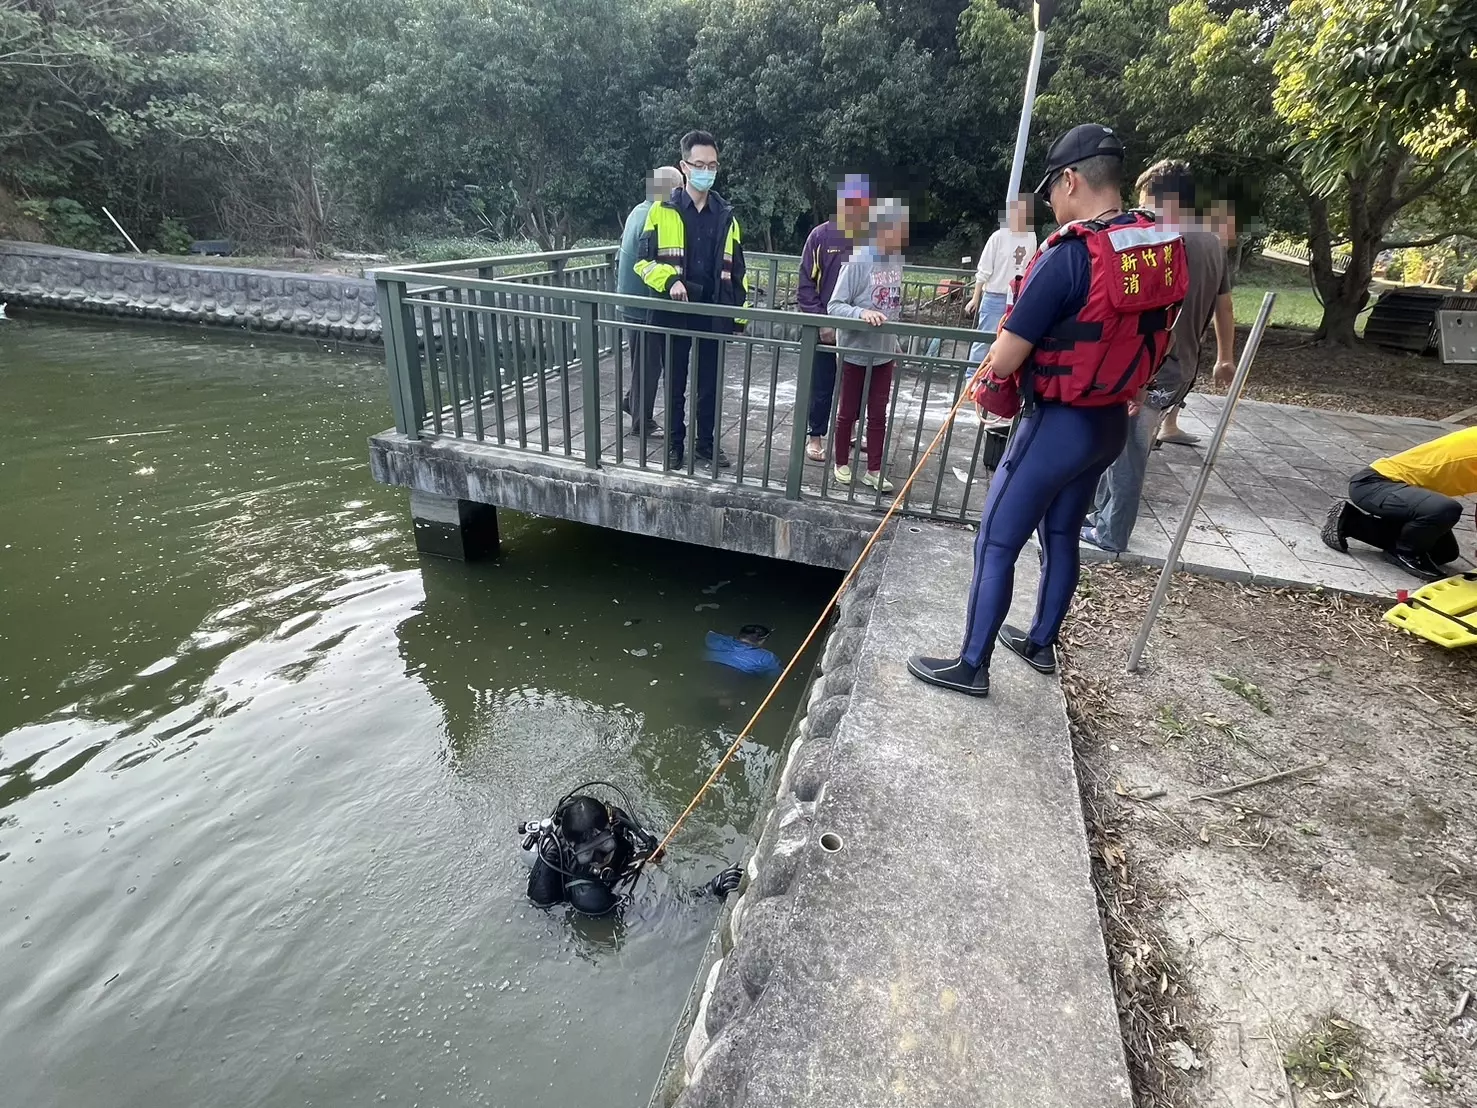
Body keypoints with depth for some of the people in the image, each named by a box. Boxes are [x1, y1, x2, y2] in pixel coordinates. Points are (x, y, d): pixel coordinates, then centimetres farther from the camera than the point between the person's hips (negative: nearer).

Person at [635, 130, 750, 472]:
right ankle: (675, 444, 20)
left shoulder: (726, 216, 8)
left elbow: (736, 270, 11)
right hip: (674, 313, -2)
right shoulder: (662, 211, -1)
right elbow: (643, 260, -3)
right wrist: (669, 280, -21)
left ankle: (706, 443, 23)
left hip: (713, 314, 2)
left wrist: (741, 313, 6)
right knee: (676, 383, 7)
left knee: (710, 384, 9)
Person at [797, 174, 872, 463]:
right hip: (825, 328, -1)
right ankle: (815, 436, 23)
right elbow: (806, 284, -4)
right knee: (821, 387, 7)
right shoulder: (821, 236, -4)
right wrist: (821, 321, -11)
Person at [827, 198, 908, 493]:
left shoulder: (896, 261, 1)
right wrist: (862, 313, -34)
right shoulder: (858, 262, -17)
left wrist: (896, 344, 14)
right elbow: (834, 306, -18)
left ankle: (874, 470, 20)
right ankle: (841, 463, 28)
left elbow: (894, 306, 11)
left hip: (883, 353, 5)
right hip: (855, 352, -5)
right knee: (848, 412, 10)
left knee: (878, 415, 10)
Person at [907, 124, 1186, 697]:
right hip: (1110, 421, 8)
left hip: (1058, 424, -8)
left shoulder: (1070, 254, -21)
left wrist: (985, 387, 4)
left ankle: (970, 665, 11)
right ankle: (1041, 643, 36)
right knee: (1061, 534, 20)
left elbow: (1008, 353, -17)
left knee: (996, 542, 1)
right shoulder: (1161, 247, 3)